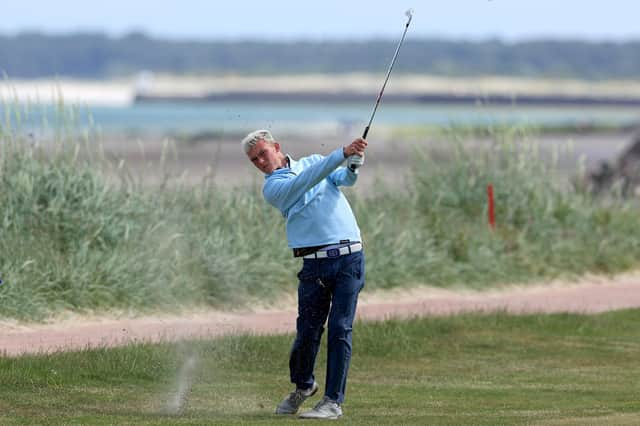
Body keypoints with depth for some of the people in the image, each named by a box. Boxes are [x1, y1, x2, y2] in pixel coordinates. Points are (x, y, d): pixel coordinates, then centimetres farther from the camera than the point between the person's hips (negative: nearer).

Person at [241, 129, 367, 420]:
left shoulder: (314, 161, 17)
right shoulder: (272, 188, 3)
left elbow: (344, 179, 3)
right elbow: (307, 181, -13)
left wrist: (353, 166, -20)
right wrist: (342, 154, -22)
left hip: (349, 257, 1)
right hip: (314, 264, -1)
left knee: (340, 328, -7)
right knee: (308, 331, -2)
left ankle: (334, 401, -4)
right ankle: (302, 385, 26)